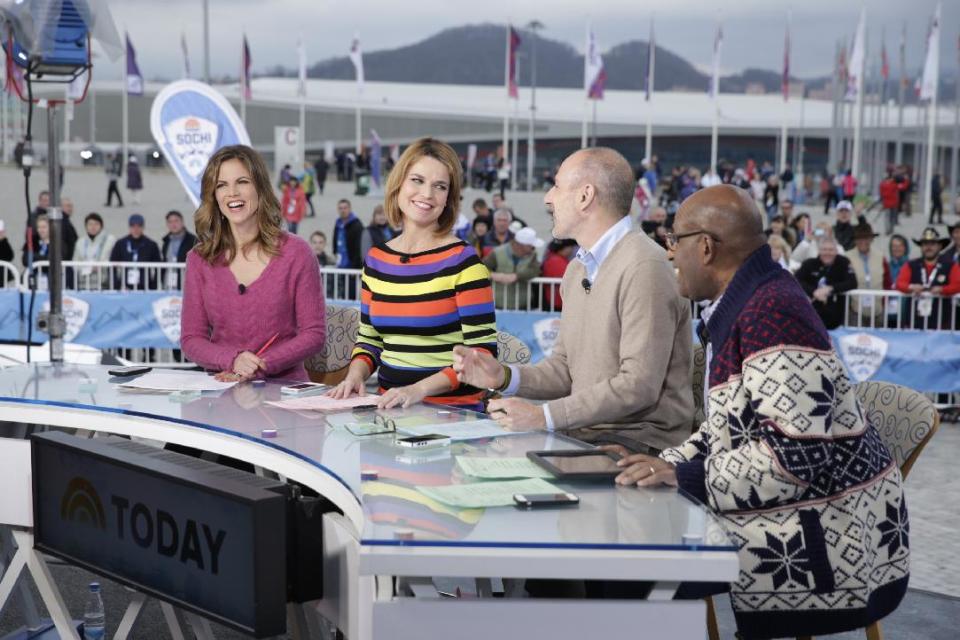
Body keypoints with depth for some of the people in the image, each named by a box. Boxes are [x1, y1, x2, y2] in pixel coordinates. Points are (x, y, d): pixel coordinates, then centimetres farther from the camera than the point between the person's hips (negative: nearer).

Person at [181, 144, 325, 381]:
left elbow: (314, 333, 0)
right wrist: (233, 360, -13)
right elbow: (191, 339, 7)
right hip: (222, 390, 1)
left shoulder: (296, 252, 0)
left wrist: (259, 366, -13)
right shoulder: (199, 258, 7)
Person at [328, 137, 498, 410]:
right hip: (390, 406, 5)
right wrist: (356, 374, -3)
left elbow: (482, 352, -10)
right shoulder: (376, 259, 9)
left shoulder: (462, 261, -7)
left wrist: (419, 389, -20)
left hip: (452, 409, -5)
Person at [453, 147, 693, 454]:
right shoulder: (577, 269, 16)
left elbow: (639, 385, -21)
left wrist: (545, 416, -20)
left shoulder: (643, 267, -16)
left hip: (641, 440, -8)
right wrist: (504, 376, -2)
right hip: (584, 433, 8)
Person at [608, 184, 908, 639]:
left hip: (829, 536, -9)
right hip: (790, 518, 9)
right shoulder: (741, 307, 10)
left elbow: (796, 455, -27)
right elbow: (730, 426, 16)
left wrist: (683, 477, -20)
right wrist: (664, 465, 1)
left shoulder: (772, 311, -21)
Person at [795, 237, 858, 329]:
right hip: (813, 310, 0)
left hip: (835, 314, 0)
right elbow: (796, 281, -7)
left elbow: (852, 283, -8)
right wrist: (814, 292, -22)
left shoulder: (843, 262, 1)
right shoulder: (810, 264, 2)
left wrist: (830, 289, -20)